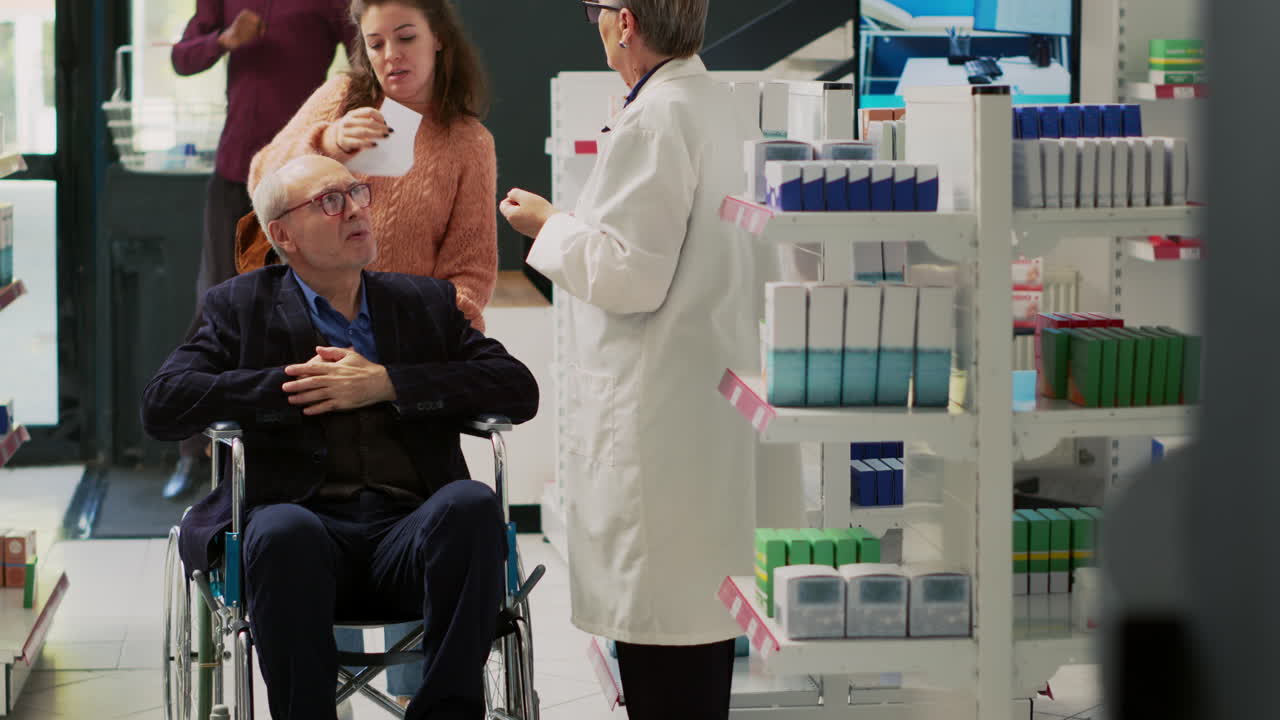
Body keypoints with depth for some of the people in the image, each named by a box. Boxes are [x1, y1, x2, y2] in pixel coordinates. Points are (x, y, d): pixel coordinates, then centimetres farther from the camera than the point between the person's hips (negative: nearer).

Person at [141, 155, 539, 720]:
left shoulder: (427, 303, 22)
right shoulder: (240, 307, 17)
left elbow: (519, 388, 7)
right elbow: (162, 405, 2)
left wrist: (387, 384, -4)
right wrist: (290, 383, -5)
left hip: (409, 529, 2)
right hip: (308, 527, -2)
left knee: (471, 504, -32)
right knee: (284, 531, -37)